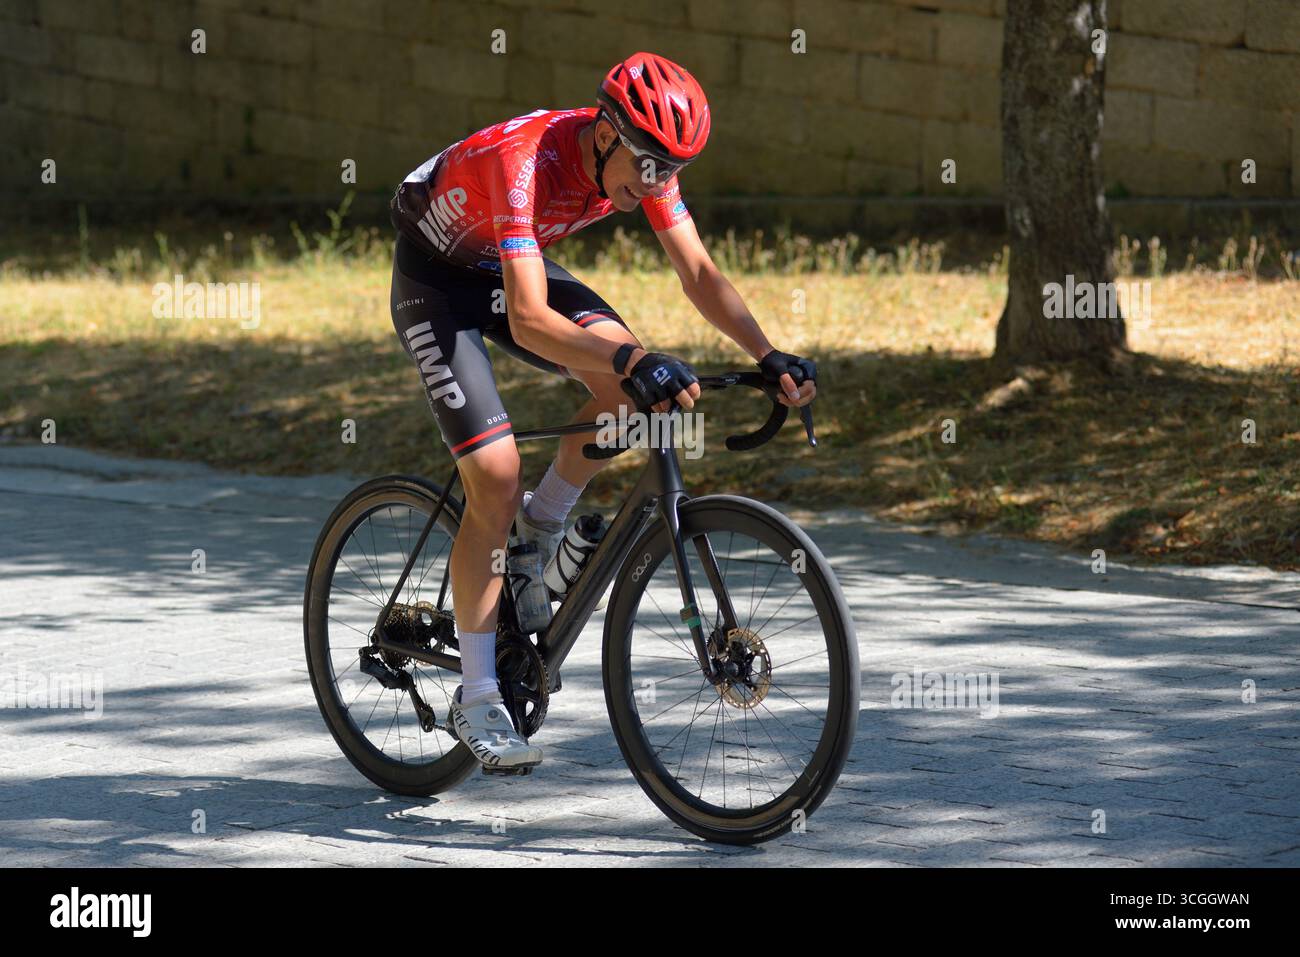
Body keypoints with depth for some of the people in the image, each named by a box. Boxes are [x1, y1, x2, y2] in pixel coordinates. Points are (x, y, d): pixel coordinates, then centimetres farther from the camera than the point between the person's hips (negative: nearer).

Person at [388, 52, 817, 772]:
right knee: (496, 476, -18)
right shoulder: (525, 160, -38)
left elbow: (698, 274, -14)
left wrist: (767, 355, -30)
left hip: (509, 267, 7)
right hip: (436, 277, -7)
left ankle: (542, 528, 5)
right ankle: (476, 699, -9)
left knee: (630, 376, -20)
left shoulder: (645, 161, -18)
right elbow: (530, 320, -46)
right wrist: (632, 359, -59)